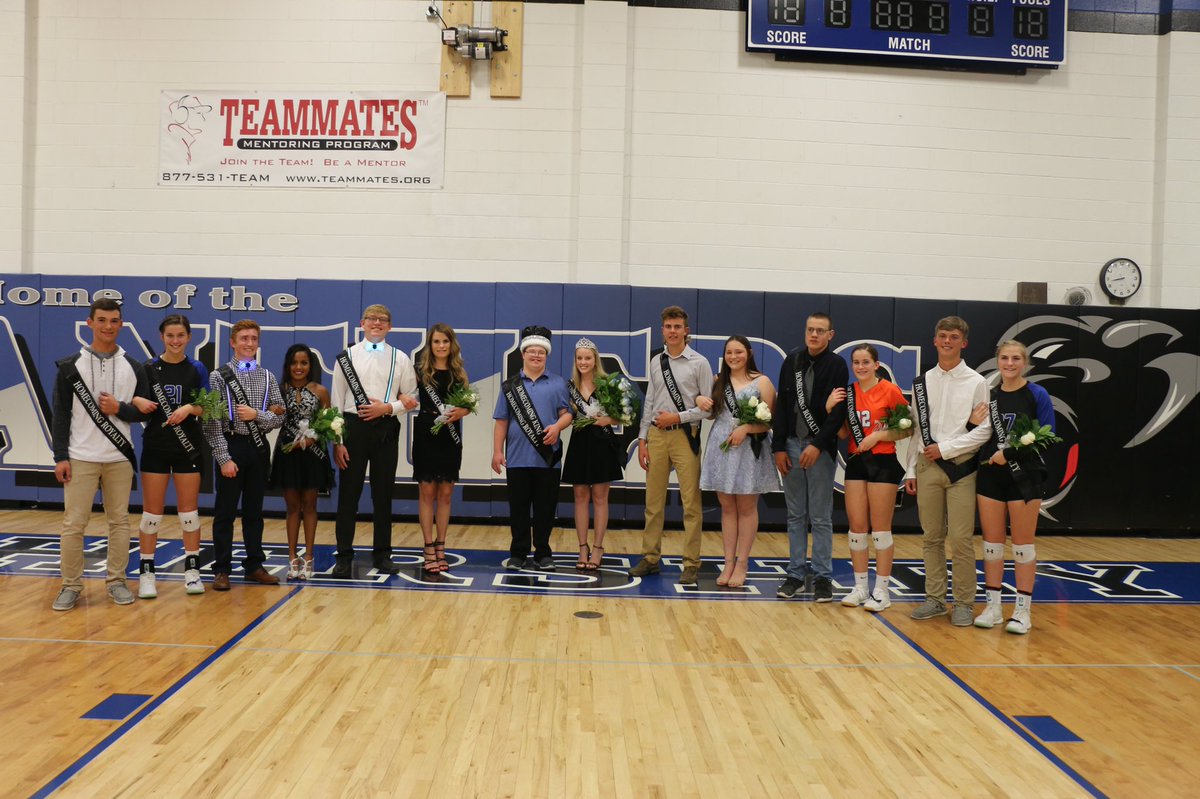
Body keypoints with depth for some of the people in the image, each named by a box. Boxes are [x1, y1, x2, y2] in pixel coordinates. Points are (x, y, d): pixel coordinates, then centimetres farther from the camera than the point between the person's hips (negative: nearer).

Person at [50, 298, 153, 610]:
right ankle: (71, 586, 11)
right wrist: (60, 457, -6)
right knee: (73, 523, 0)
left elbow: (145, 411, 8)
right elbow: (60, 414, 0)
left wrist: (119, 408, -12)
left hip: (119, 458, 2)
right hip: (80, 458, -2)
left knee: (119, 521, 6)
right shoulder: (70, 365, 1)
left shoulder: (134, 368, 6)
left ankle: (116, 581, 17)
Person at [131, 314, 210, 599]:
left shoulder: (197, 369, 1)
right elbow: (135, 400, 3)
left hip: (188, 446, 0)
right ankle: (146, 572, 11)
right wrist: (138, 402, -19)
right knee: (152, 511, 2)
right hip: (155, 445, 0)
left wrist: (189, 408, -19)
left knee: (189, 509, 5)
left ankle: (192, 569, 15)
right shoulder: (149, 368, 2)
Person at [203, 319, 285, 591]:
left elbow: (280, 416, 4)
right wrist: (224, 458, -13)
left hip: (259, 448, 4)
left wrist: (257, 414, -14)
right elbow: (212, 422, -8)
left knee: (254, 510, 12)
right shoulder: (219, 376, -4)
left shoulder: (267, 377, 7)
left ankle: (254, 565, 21)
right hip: (231, 446, -4)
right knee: (225, 512, 2)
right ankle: (222, 569, 11)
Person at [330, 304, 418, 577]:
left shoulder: (400, 359, 7)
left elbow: (411, 399, 7)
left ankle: (382, 554, 19)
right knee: (348, 494, 2)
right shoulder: (347, 356, 5)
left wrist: (388, 407, -11)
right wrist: (337, 441, -4)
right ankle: (344, 556, 11)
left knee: (383, 494, 9)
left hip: (386, 428, 1)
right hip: (353, 426, -1)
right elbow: (337, 401, 2)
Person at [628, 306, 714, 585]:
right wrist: (642, 439, 7)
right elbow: (649, 403, 12)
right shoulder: (656, 362, 11)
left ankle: (691, 564, 5)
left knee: (691, 503, -1)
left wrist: (677, 417, -12)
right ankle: (650, 557, 20)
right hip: (656, 435, 4)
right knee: (653, 501, 10)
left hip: (685, 435, -4)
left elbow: (709, 406, -4)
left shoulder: (699, 363, -2)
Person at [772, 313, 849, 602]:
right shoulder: (792, 360, 7)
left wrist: (818, 445, -17)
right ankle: (796, 573, 17)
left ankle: (822, 576, 11)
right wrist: (779, 447, 2)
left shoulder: (837, 365, -4)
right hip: (791, 444, 4)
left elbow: (839, 412, -10)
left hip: (821, 448, -4)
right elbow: (782, 405, 7)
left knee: (821, 517, 2)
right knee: (796, 515, 10)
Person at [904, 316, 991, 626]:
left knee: (960, 540, -4)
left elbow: (984, 430, -6)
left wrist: (946, 448, -12)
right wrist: (911, 471, 9)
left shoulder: (976, 383, -1)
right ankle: (935, 598, 19)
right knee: (932, 538, 9)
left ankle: (964, 603, 7)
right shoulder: (922, 382, 11)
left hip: (960, 467, -4)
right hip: (927, 467, 4)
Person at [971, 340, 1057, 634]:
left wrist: (1010, 454, -17)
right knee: (991, 542, 7)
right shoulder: (989, 395, 6)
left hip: (1024, 476, -4)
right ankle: (993, 607, 17)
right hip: (990, 476, 4)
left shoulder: (1037, 395, -5)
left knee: (1023, 544, 3)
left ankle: (1023, 610, 13)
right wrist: (973, 424, -10)